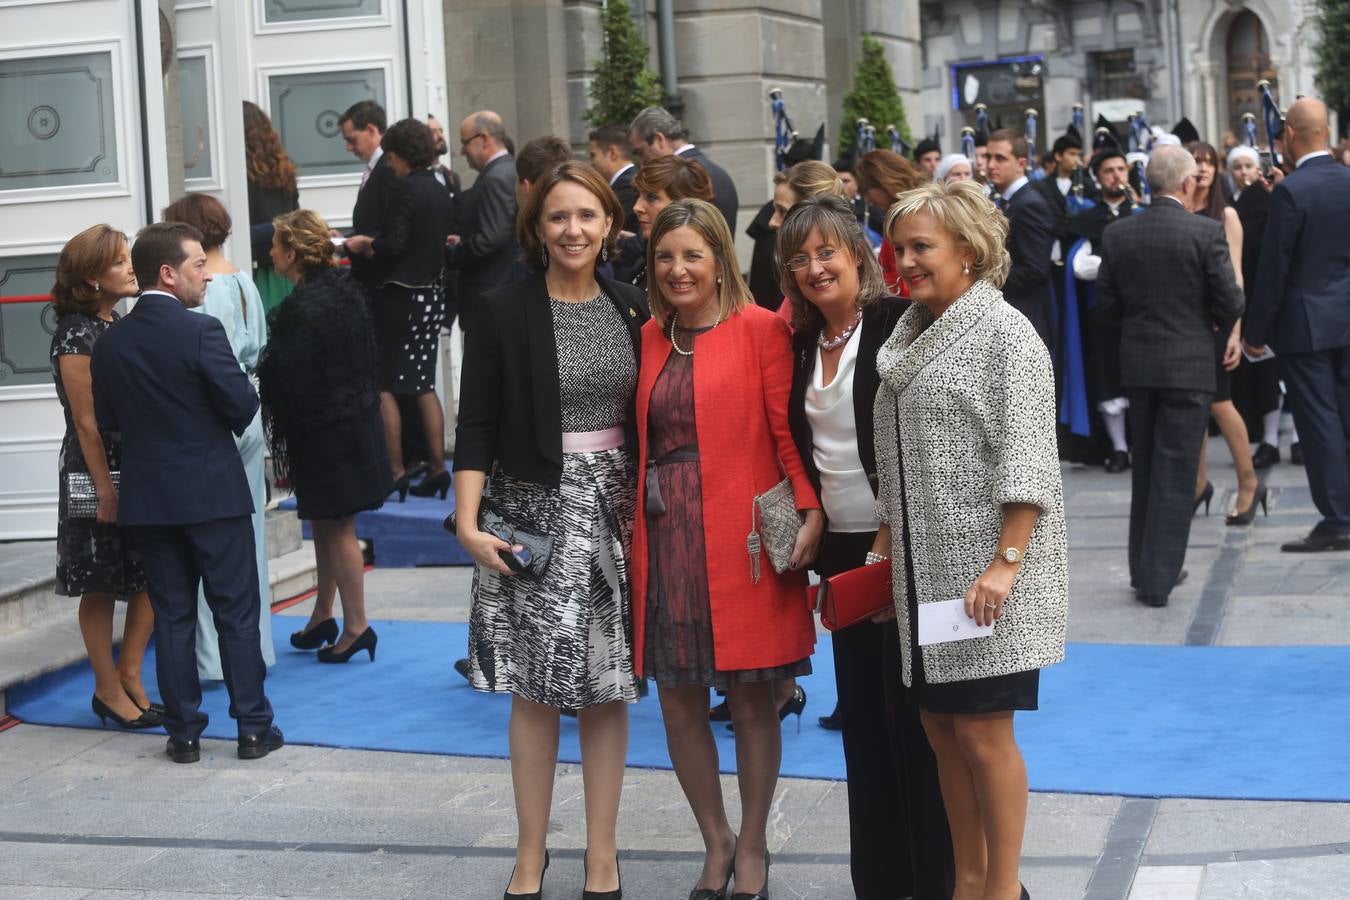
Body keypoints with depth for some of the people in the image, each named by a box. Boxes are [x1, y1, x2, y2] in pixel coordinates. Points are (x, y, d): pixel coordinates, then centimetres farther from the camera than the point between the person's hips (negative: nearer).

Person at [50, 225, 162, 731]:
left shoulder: (121, 327, 10)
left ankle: (129, 676, 20)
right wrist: (106, 491, -17)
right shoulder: (76, 337, -14)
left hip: (140, 470, 8)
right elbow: (86, 422, -16)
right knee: (102, 585, 3)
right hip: (97, 475, -8)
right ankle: (109, 690, 13)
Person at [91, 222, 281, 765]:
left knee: (172, 618, 9)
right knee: (237, 613, 5)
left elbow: (107, 420, 6)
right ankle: (253, 728, 8)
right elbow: (243, 405, -14)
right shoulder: (200, 332, -15)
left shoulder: (110, 343, 1)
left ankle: (184, 734, 12)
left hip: (147, 499, 4)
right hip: (213, 493, -4)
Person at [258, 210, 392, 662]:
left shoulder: (301, 308, -21)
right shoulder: (343, 289, 5)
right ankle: (323, 617, 28)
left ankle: (356, 626, 9)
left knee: (336, 527, 1)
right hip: (358, 418, 9)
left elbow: (290, 381, -19)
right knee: (327, 524, 18)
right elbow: (367, 357, 12)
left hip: (324, 433, -9)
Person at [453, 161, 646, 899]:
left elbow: (646, 419, 11)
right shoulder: (505, 312, -5)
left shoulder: (630, 310, 6)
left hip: (614, 507, 3)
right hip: (533, 510, -3)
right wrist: (468, 521, -15)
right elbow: (477, 425, -6)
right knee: (536, 686, 0)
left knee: (606, 686, 5)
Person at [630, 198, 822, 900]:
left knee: (750, 696, 4)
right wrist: (631, 523, 2)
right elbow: (637, 443, 12)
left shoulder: (761, 329, -3)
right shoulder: (649, 340, 11)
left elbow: (788, 428, -8)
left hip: (741, 537, -4)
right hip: (664, 535, 4)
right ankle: (716, 840, 26)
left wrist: (810, 510, -19)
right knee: (677, 700, 7)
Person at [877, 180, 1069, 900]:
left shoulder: (1004, 333, -8)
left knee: (982, 730, -4)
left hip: (985, 574, -7)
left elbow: (1024, 459, -15)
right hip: (924, 568, 7)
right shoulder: (910, 336, 14)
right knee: (939, 724, 10)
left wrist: (1005, 563, -21)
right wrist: (886, 541, 11)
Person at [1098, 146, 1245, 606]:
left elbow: (1106, 304, 2)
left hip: (1137, 364, 4)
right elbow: (1230, 303, -10)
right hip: (1188, 365, -4)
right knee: (1175, 473, 1)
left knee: (1145, 469, 17)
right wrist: (1218, 326, 12)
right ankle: (1158, 578, 0)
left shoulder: (1117, 234, -1)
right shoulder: (1206, 232, -12)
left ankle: (1143, 569, 23)